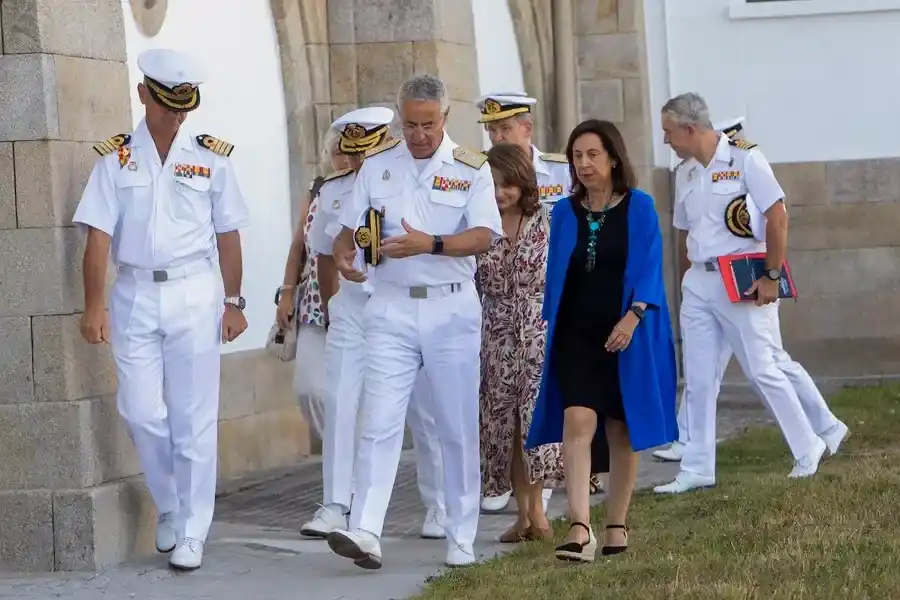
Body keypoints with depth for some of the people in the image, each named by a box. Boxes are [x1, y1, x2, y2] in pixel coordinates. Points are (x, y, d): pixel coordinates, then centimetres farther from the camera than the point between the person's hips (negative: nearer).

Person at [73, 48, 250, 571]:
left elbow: (227, 235, 7)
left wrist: (233, 301, 4)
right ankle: (170, 507, 23)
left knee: (193, 419, -1)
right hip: (134, 294, 1)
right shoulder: (116, 158, 4)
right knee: (142, 412, 0)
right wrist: (94, 305, -8)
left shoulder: (211, 157, 5)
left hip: (194, 293, -1)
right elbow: (99, 234, -1)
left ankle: (191, 532, 6)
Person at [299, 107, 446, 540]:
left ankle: (439, 507, 17)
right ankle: (335, 507, 1)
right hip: (352, 306, 3)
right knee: (339, 404, -4)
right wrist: (331, 310, 17)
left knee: (423, 411, 4)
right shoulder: (332, 193, 7)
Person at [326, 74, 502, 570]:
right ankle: (364, 532, -13)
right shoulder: (377, 166, 7)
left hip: (451, 309, -1)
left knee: (458, 427, 4)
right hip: (392, 309, 1)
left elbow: (484, 237, -10)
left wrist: (431, 244, -25)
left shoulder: (471, 169, 0)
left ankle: (462, 541, 13)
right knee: (379, 421, -8)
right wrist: (343, 256, -12)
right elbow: (350, 227, 10)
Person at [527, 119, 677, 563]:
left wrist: (632, 317, -21)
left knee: (621, 429, 6)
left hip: (627, 333, -1)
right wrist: (548, 326, 8)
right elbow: (554, 274, 13)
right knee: (577, 420, -16)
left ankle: (617, 525, 19)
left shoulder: (639, 208, 0)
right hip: (576, 334, 1)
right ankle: (579, 528, -25)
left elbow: (649, 269, -7)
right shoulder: (564, 213, 8)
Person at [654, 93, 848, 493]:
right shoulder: (685, 173, 11)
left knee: (762, 370, -3)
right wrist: (688, 282, 15)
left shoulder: (743, 158, -10)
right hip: (698, 281, 7)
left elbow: (777, 217, -13)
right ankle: (697, 470, 10)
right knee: (698, 380, 5)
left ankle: (809, 448, 13)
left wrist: (772, 276, -15)